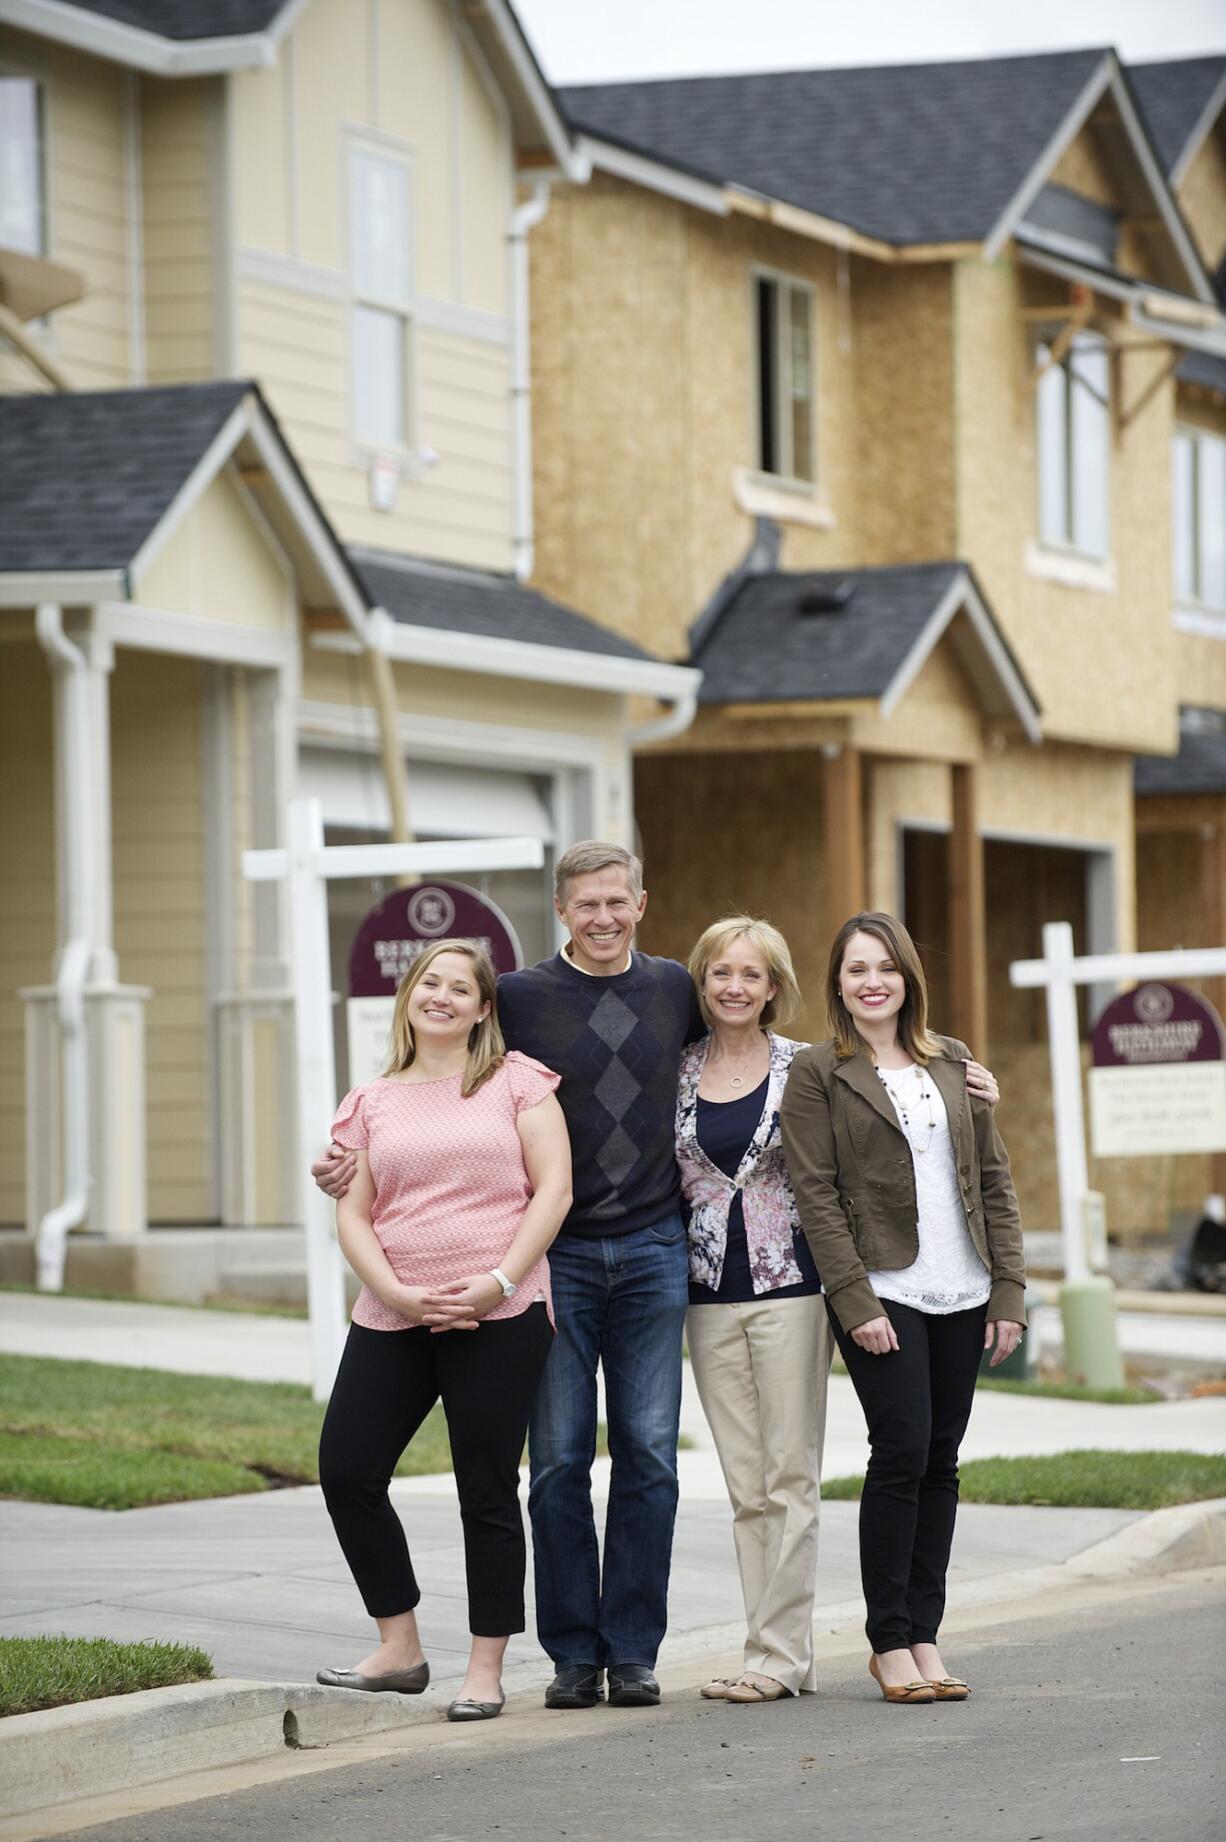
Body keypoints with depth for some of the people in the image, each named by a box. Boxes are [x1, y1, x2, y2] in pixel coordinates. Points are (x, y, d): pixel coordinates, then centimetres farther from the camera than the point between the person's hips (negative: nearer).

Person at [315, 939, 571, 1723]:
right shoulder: (372, 1103, 13)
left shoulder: (517, 1081, 4)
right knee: (347, 1471, -1)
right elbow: (353, 1216, 8)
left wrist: (500, 1281, -13)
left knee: (488, 1491, -1)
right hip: (393, 1317, 4)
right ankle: (400, 1648, 13)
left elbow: (554, 1189, -3)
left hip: (498, 1317, -4)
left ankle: (486, 1669, 7)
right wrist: (396, 1292, -9)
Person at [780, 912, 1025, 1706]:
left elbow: (995, 1179, 13)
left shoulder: (953, 1065, 13)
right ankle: (889, 1642, -2)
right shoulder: (817, 1074, 0)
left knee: (941, 1462, 5)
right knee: (902, 1452, -10)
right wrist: (855, 1303, -14)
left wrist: (1009, 1291, 5)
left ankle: (924, 1633, 11)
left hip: (959, 1294, 5)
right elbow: (816, 1195, -6)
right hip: (882, 1292, -4)